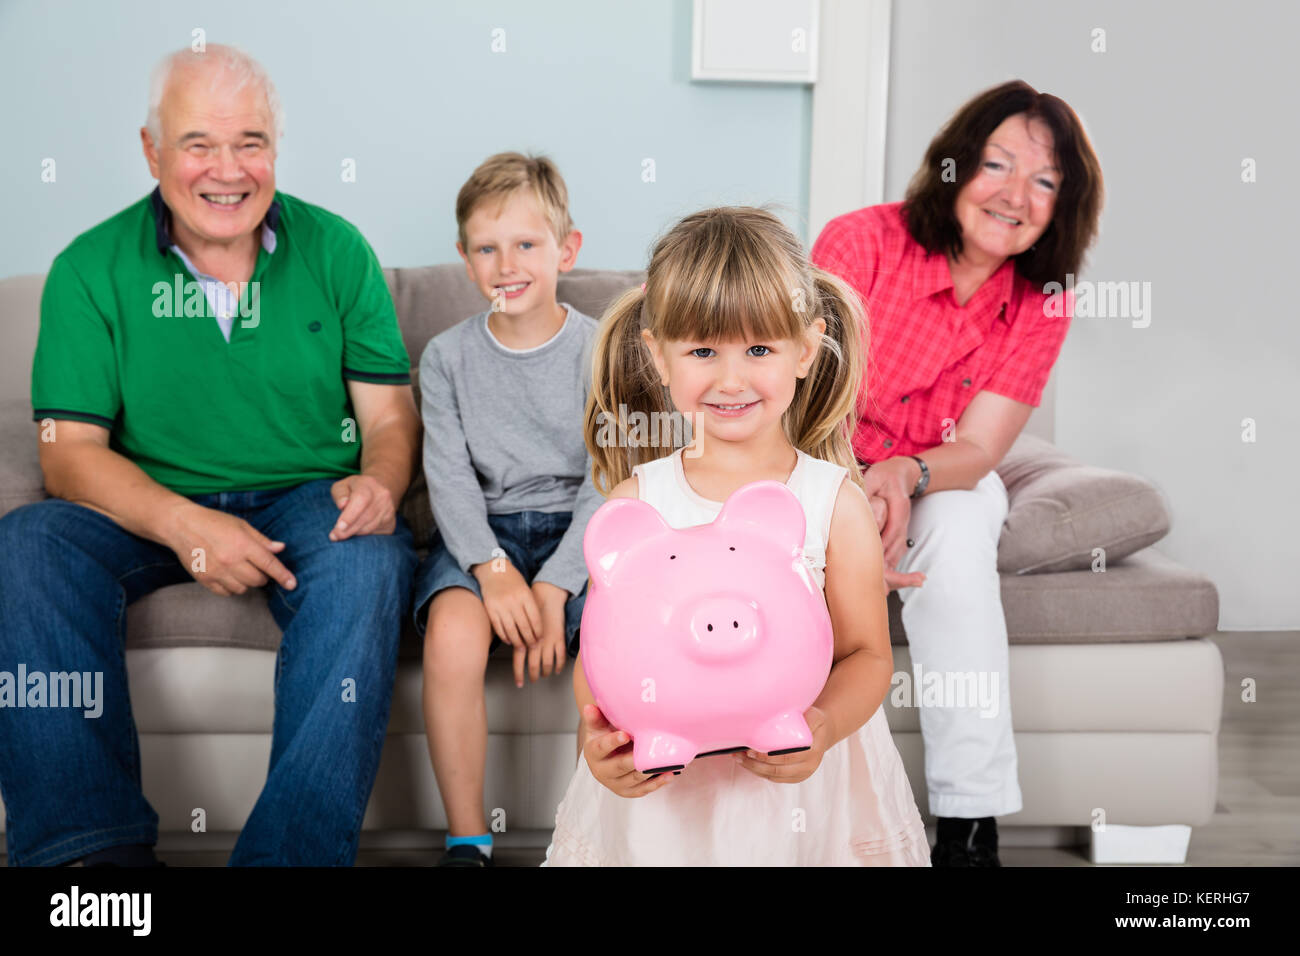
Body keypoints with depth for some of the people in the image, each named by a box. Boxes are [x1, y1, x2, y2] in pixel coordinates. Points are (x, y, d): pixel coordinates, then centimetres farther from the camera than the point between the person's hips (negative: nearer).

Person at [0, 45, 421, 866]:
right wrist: (182, 525, -25)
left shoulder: (336, 250, 4)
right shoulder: (90, 270, 1)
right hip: (149, 509, 1)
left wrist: (379, 481, -22)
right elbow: (71, 449, -5)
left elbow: (390, 413, 4)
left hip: (307, 501, 0)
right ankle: (91, 846, -26)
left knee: (370, 560, -33)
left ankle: (294, 853, -31)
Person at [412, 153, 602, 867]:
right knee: (453, 633, -31)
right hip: (480, 531, 1)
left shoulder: (600, 352, 1)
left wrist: (554, 585, -17)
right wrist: (491, 566, -21)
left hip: (577, 533, 0)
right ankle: (466, 840, -15)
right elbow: (449, 477, -3)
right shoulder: (447, 357, 6)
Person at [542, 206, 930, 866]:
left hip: (800, 781, 0)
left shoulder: (836, 500, -5)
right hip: (661, 784, 0)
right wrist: (597, 736, -21)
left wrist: (823, 726, -21)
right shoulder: (636, 500, -4)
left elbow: (867, 653, -2)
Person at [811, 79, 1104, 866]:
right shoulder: (864, 240, -17)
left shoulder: (1041, 305, -7)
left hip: (944, 485, 2)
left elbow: (977, 447, -14)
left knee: (960, 529, -32)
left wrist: (905, 476, -37)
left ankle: (971, 828, -28)